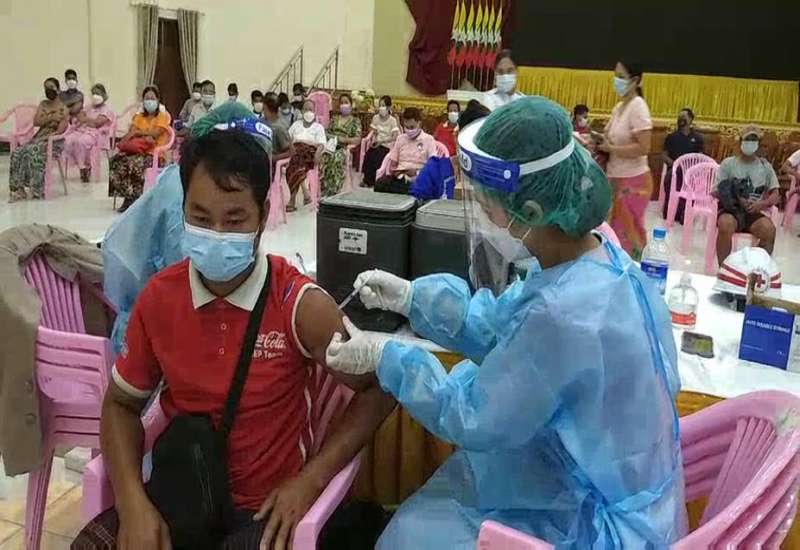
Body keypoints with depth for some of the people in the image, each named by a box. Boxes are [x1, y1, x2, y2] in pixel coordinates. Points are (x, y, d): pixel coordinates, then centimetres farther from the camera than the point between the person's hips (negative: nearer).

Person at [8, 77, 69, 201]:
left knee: (33, 152, -35)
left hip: (55, 139, -6)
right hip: (40, 136, 6)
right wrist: (51, 118, -8)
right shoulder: (43, 104, 21)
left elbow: (61, 129, -10)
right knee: (17, 152, -22)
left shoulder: (64, 106, 1)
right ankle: (18, 187, -24)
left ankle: (33, 189, -31)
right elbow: (36, 122, 6)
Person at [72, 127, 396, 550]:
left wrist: (310, 480, -13)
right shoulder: (158, 297, -6)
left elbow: (378, 389, -7)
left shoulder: (300, 304, -17)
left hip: (266, 505, -3)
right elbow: (122, 403, 6)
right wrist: (133, 501, -9)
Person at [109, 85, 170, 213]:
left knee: (134, 163, -35)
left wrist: (137, 133, -3)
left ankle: (133, 198, -20)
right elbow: (131, 133, 6)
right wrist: (144, 136, -13)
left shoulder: (163, 116, 6)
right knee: (116, 160, -24)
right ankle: (129, 196, -21)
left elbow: (154, 133, -10)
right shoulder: (138, 117, 21)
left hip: (154, 154, -5)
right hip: (137, 151, 5)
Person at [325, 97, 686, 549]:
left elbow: (475, 421, -22)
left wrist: (385, 356, -12)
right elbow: (500, 329, 6)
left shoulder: (563, 314, -36)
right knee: (426, 509, 21)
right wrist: (411, 296, 2)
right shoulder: (597, 256, -7)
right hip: (598, 480, 8)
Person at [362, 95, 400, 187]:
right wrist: (373, 141, -8)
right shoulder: (376, 118, 10)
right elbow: (374, 133, 13)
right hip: (377, 144, 4)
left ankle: (370, 182, -14)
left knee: (376, 158, -30)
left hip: (387, 145, -4)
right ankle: (367, 179, -14)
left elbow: (394, 137, -10)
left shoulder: (392, 120, -4)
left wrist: (381, 141, -17)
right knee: (368, 155, -27)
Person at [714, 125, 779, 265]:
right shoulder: (728, 163, 5)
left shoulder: (765, 166, 11)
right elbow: (716, 192, 0)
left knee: (769, 229, -30)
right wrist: (737, 200, -18)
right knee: (726, 224, -37)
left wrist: (761, 204, -14)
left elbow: (776, 195, 8)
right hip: (730, 209, -2)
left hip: (754, 213, 2)